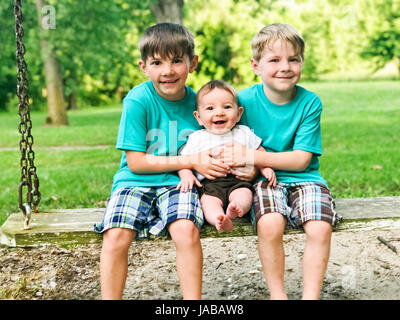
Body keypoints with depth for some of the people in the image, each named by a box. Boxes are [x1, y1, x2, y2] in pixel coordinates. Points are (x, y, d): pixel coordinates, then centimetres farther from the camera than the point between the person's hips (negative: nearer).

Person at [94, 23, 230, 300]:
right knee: (116, 236, -26)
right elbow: (135, 162, -10)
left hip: (178, 183, 2)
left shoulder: (196, 101, 2)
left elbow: (208, 147, 16)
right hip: (136, 182, -1)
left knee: (186, 230, -28)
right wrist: (191, 161, -13)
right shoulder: (138, 101, -10)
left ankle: (193, 298, -11)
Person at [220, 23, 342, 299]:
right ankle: (277, 294, -8)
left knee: (320, 228, -26)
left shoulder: (310, 103, -5)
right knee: (269, 225, -30)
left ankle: (311, 296, -7)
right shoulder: (245, 100, -3)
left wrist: (252, 156, -20)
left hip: (303, 178, 1)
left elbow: (301, 159, -9)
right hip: (264, 179, 0)